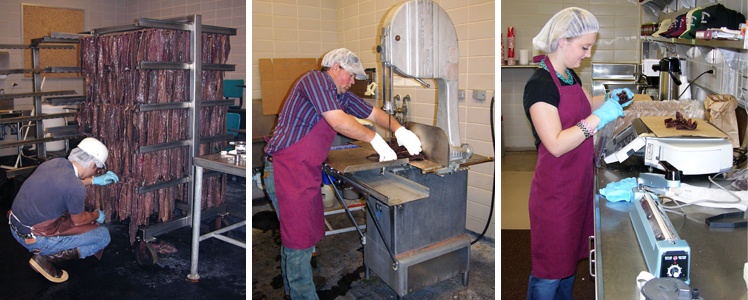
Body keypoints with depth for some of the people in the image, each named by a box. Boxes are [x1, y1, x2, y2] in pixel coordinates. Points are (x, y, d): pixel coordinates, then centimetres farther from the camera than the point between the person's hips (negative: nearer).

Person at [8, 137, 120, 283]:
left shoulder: (54, 162, -2)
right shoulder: (76, 188, -25)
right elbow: (78, 220, -6)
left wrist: (95, 180, 27)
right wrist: (97, 215, 14)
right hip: (36, 239, -9)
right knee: (103, 236, -1)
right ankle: (46, 258, -4)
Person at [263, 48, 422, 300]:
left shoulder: (340, 95, 14)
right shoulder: (315, 79, -13)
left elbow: (373, 113, 19)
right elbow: (339, 122, -22)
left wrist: (400, 131, 3)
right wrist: (375, 139, -12)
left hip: (307, 171, 9)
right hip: (286, 170, -9)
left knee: (294, 233, 19)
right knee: (300, 240, -4)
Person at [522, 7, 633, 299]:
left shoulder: (570, 75, 7)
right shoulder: (540, 84, -22)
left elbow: (587, 104, 28)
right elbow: (556, 144, -28)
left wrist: (610, 98, 9)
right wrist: (598, 118, -27)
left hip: (577, 183, 9)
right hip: (554, 190, -9)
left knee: (569, 256, 22)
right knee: (550, 269, 5)